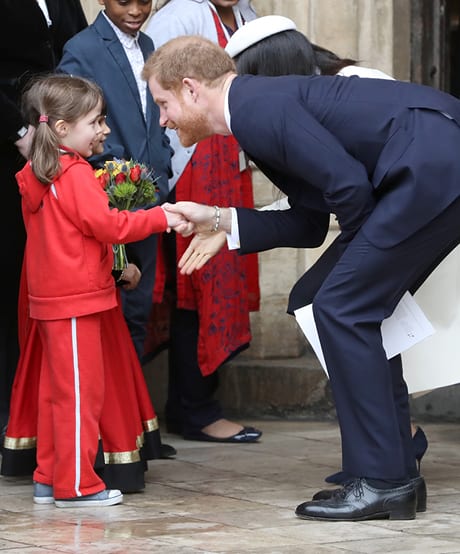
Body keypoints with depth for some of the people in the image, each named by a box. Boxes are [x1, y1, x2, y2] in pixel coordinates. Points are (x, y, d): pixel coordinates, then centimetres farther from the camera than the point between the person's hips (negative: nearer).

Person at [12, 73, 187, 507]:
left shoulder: (35, 177, 11)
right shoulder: (76, 174, -17)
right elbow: (108, 225, -19)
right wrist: (160, 218, -10)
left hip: (49, 299, 9)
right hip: (77, 299, -9)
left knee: (55, 389, 15)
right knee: (81, 390, -4)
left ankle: (49, 478, 20)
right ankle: (76, 485, 0)